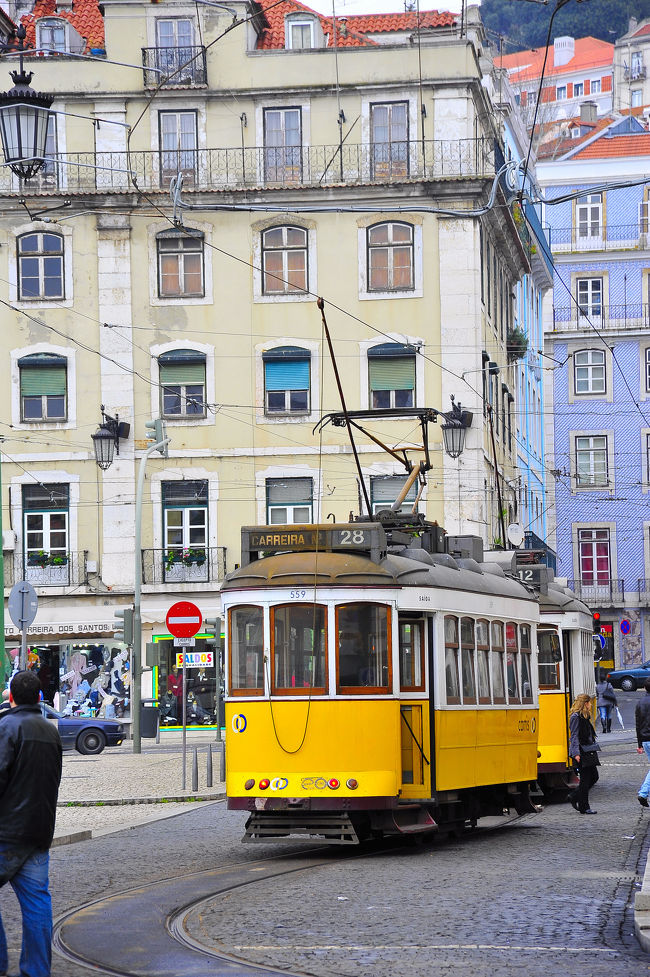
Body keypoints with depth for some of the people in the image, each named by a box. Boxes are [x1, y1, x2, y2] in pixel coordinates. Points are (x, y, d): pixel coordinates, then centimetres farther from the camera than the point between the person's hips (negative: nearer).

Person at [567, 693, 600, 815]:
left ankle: (574, 797, 20)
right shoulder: (576, 717, -12)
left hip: (589, 752, 10)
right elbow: (574, 736, -17)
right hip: (582, 753, -10)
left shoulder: (585, 717, 17)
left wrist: (594, 747, 25)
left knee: (594, 777, 10)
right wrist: (576, 753, -23)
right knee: (585, 779, -5)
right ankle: (584, 807, 2)